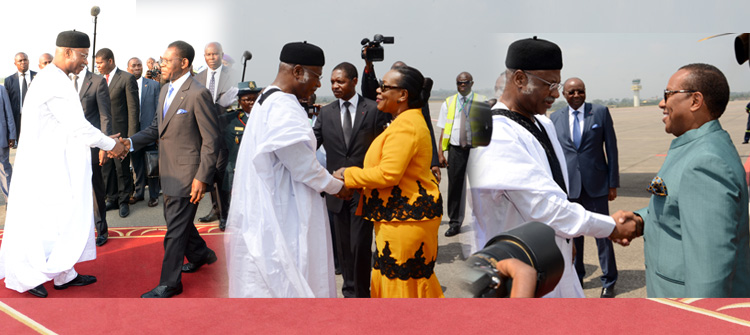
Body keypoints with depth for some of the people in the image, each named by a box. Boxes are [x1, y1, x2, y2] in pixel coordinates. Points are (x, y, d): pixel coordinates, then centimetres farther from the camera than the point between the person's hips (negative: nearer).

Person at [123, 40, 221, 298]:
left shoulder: (198, 94, -17)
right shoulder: (165, 90, 11)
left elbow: (211, 138, -17)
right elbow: (157, 127, 17)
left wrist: (202, 177, -19)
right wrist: (131, 142, 0)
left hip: (186, 172, -9)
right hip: (169, 171, 9)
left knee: (175, 229, 1)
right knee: (177, 219, 21)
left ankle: (169, 284, 15)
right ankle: (201, 255, 44)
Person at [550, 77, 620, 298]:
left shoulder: (600, 112, 0)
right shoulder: (555, 118, 5)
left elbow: (611, 148, 0)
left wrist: (613, 183, -3)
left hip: (596, 184, -2)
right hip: (568, 185, 2)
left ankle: (609, 282, 18)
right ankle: (576, 277, 30)